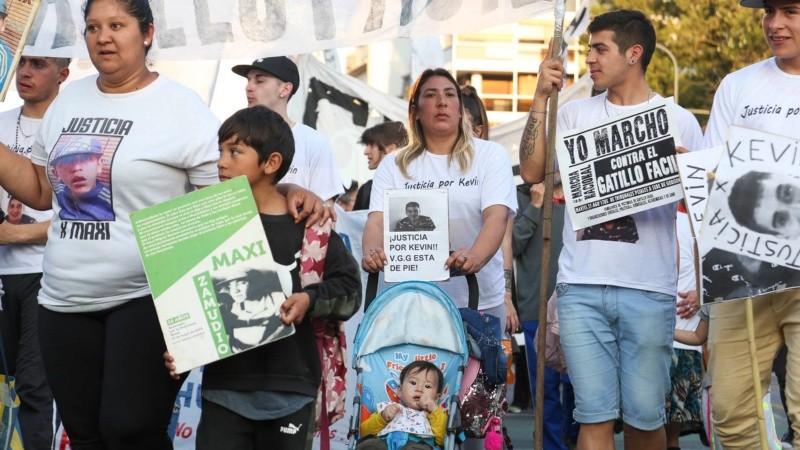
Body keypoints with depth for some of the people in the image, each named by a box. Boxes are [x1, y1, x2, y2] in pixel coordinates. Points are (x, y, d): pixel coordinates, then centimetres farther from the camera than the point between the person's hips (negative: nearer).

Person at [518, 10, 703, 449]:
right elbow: (532, 171, -1)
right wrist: (541, 96, -2)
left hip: (649, 290, -1)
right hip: (581, 287, 1)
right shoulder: (576, 113, 12)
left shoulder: (679, 122, 7)